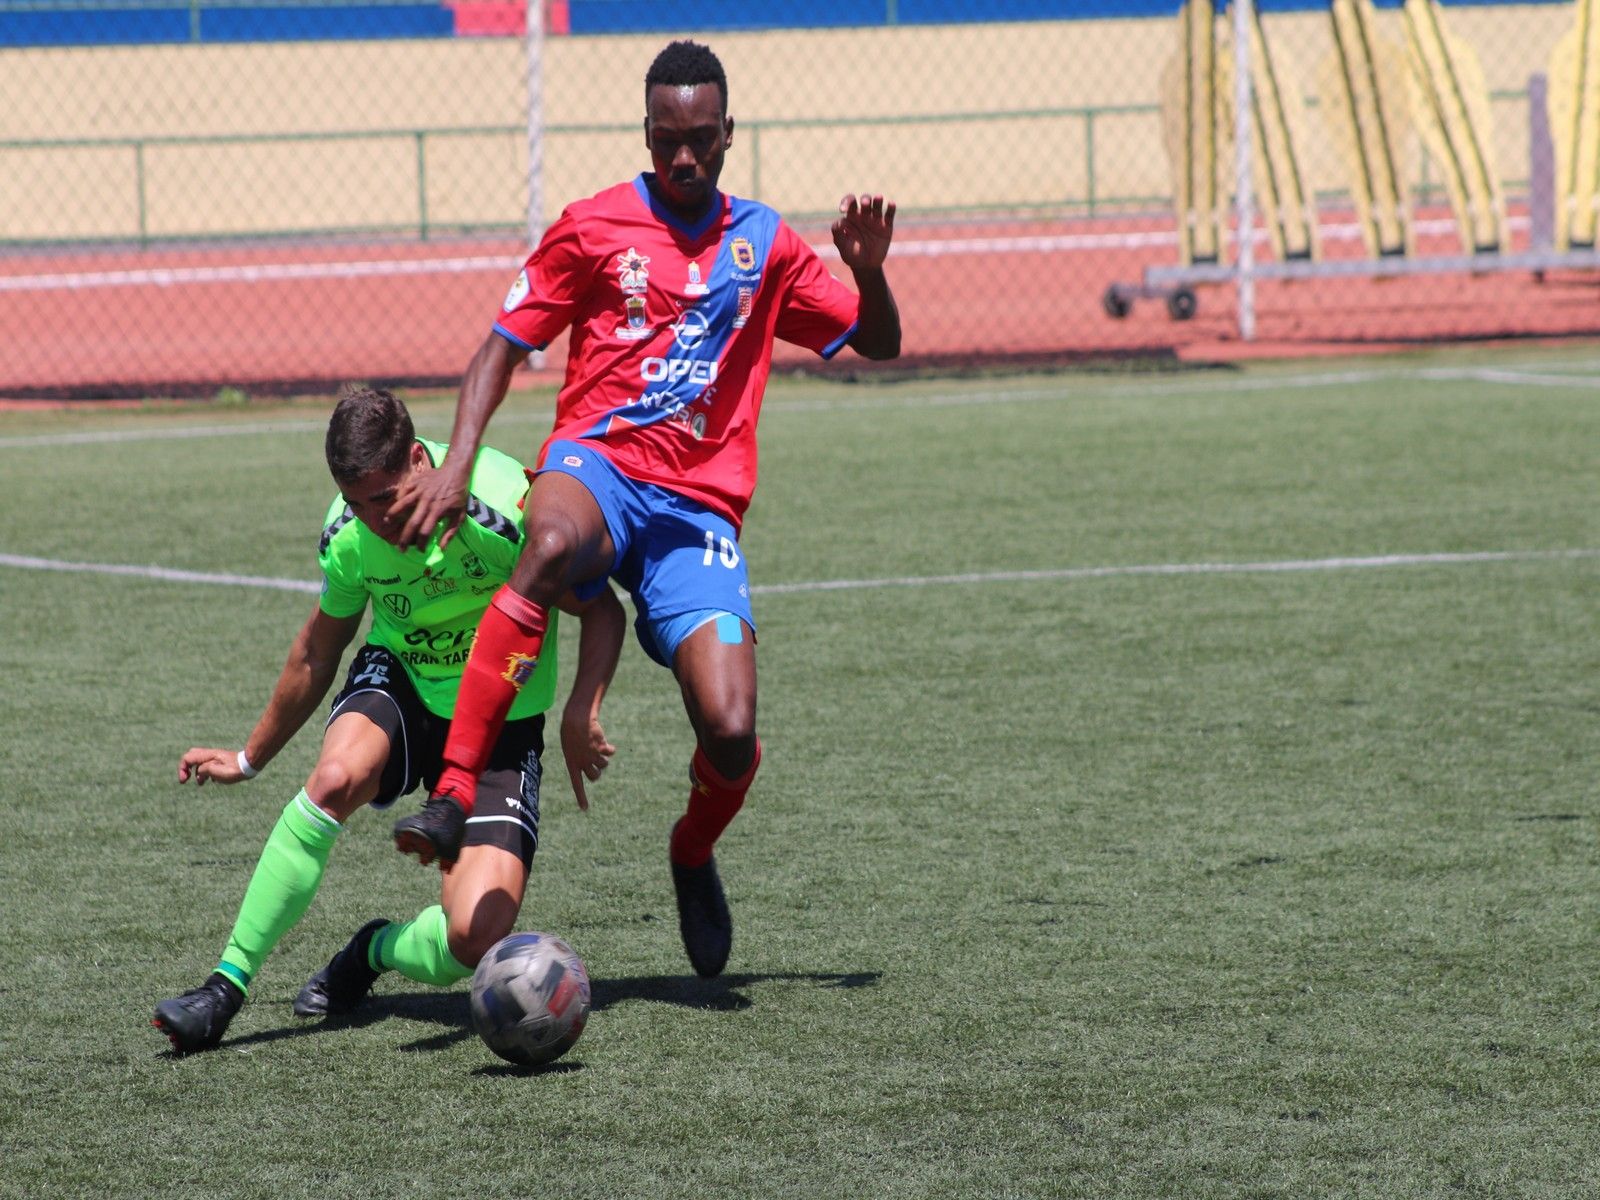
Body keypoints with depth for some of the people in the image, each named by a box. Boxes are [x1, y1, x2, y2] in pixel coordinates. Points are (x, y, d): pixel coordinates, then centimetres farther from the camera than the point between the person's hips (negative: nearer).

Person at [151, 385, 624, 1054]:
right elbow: (317, 655, 11)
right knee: (336, 776, -36)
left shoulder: (502, 506, -25)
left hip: (502, 724, -3)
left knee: (474, 938, -23)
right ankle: (226, 986, -26)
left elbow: (600, 609, -11)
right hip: (397, 680, 3)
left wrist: (581, 712, -28)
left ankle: (375, 952, 14)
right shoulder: (348, 534, -10)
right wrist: (249, 760, 22)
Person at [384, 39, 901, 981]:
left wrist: (868, 268, -1)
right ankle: (454, 797, -45)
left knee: (732, 735, -17)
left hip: (700, 506, 2)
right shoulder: (594, 229, 9)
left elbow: (878, 344, 22)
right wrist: (458, 463, -8)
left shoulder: (764, 244, 17)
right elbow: (505, 346, 8)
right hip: (599, 464, -2)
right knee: (553, 542, -42)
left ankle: (694, 852, 20)